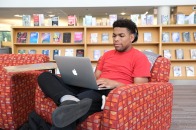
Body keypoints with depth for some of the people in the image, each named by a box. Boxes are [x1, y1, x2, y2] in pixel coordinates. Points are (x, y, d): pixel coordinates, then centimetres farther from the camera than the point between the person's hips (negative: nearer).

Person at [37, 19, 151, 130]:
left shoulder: (139, 57, 6)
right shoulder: (107, 54, 27)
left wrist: (115, 84, -19)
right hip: (90, 89, 8)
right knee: (45, 76, -16)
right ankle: (70, 100, -39)